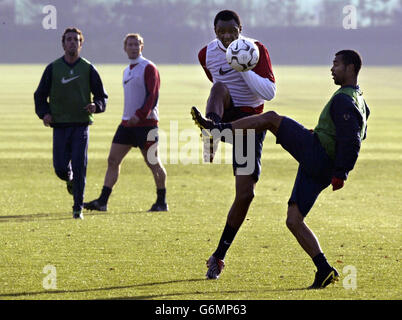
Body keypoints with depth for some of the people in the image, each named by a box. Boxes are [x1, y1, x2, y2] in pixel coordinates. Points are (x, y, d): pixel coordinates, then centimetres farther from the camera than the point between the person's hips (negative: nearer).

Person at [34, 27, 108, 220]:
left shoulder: (88, 69, 5)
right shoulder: (53, 68, 6)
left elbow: (101, 95, 10)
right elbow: (40, 95, 12)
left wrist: (96, 106, -13)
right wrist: (44, 113, -7)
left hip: (81, 124, -1)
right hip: (60, 125, 1)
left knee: (79, 166, -11)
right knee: (60, 168, -2)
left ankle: (78, 208, -6)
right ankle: (70, 180, 36)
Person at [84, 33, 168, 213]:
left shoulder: (148, 68, -8)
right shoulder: (127, 71, 18)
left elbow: (153, 96, -16)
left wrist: (140, 115, -26)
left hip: (146, 123, -8)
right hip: (127, 123, 8)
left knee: (153, 163, -1)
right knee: (113, 160, 0)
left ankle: (162, 203, 10)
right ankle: (103, 201, -2)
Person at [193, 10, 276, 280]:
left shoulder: (256, 50, -6)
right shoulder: (207, 54, 3)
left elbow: (270, 93, -14)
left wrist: (244, 69, -23)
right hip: (224, 116, 1)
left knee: (246, 193, -8)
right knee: (220, 87, -34)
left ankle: (220, 255, 6)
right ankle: (211, 133, -66)